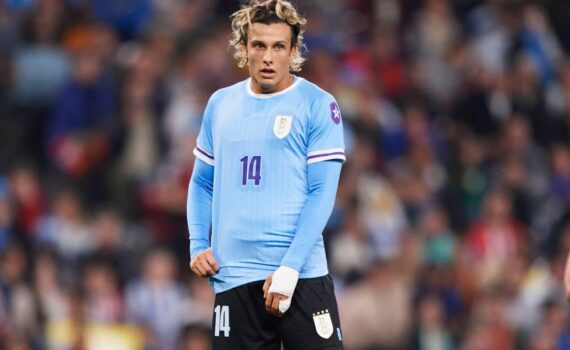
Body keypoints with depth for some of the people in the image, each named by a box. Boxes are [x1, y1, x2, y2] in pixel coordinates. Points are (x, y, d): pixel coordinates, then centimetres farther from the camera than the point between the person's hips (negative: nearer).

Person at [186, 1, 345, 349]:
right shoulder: (220, 104, 12)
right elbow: (202, 183, 21)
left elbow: (322, 193, -7)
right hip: (232, 279, 4)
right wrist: (198, 246, 5)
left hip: (301, 277, -4)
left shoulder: (318, 105, -2)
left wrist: (289, 269, -15)